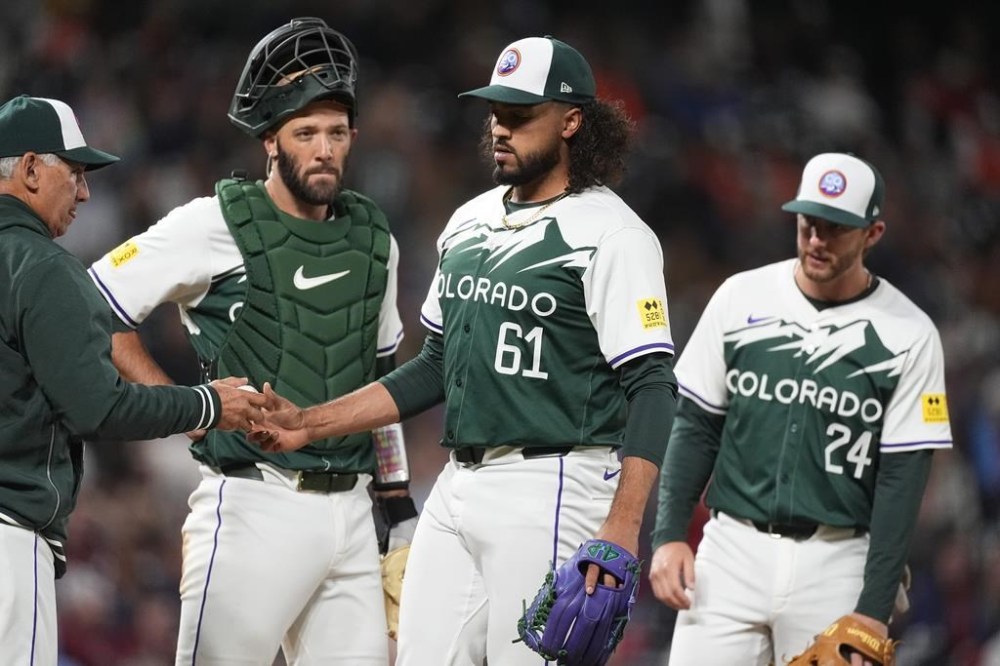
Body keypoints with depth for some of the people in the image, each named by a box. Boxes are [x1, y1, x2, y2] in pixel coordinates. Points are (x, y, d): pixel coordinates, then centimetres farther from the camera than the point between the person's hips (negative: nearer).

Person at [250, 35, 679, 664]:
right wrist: (310, 424, 16)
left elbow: (651, 387, -14)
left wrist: (623, 527, -25)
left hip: (551, 489, -8)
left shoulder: (610, 233, -8)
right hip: (456, 488, 8)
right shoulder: (470, 222, 16)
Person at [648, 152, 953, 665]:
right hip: (732, 550, 2)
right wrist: (669, 535, -1)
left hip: (835, 564, -2)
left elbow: (902, 477, -3)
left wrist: (875, 606, -8)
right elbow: (696, 426, 9)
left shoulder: (908, 335, -2)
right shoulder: (741, 298, 4)